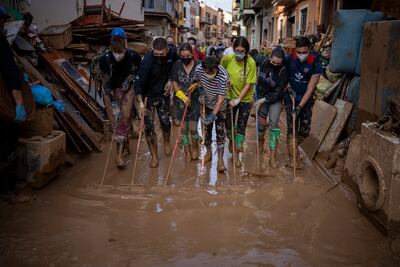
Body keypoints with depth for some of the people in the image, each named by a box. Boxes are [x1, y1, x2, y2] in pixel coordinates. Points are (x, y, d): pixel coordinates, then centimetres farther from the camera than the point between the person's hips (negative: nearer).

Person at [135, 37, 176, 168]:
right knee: (149, 126, -1)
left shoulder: (171, 55, -13)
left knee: (165, 122, 4)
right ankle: (154, 155, 14)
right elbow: (139, 83, -26)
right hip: (148, 96, -3)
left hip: (163, 94, 3)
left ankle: (167, 142, 38)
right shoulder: (147, 61, -26)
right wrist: (140, 103, -34)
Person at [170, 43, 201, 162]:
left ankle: (195, 147, 29)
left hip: (195, 100, -2)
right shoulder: (176, 65, -2)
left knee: (193, 128, -2)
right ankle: (187, 151, 26)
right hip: (181, 100, 2)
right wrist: (184, 97, -10)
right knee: (183, 127, 7)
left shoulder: (198, 65, -9)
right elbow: (174, 83, -1)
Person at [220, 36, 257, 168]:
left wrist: (238, 99, -21)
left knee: (241, 126, 4)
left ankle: (236, 153, 19)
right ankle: (231, 140, 46)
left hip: (245, 98, -2)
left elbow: (248, 84, -17)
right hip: (230, 96, 2)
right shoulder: (227, 59, -14)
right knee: (229, 123, 12)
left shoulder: (251, 63, -19)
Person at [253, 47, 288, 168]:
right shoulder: (263, 62, -12)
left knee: (274, 124, -11)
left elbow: (278, 93, -22)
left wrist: (263, 100, -25)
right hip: (261, 95, 3)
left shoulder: (283, 72, -23)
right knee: (261, 122, 3)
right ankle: (260, 142, 36)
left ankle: (272, 157, -8)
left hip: (275, 99, -3)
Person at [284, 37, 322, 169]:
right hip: (291, 98, -1)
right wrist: (287, 87, -10)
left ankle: (293, 148, 30)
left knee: (305, 130, 3)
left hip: (306, 100, 1)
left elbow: (310, 89, -16)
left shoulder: (315, 65, -16)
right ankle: (293, 156, 4)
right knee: (292, 127, -7)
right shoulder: (289, 59, -12)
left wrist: (300, 106, -21)